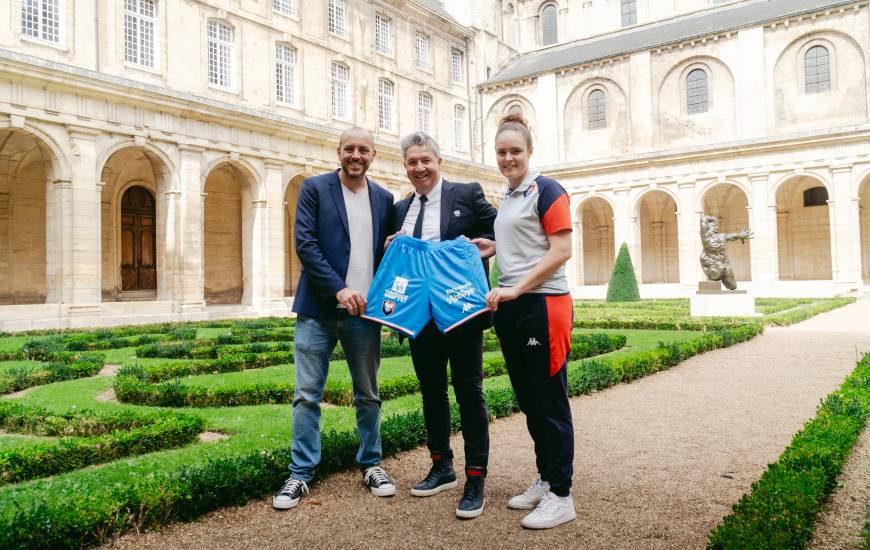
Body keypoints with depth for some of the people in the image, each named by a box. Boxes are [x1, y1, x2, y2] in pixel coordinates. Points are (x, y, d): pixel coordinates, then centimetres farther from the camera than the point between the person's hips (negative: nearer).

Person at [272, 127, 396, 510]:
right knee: (307, 395, 2)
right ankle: (301, 474, 15)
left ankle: (371, 465, 27)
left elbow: (388, 252, 12)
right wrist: (339, 289, -17)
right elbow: (305, 243, -9)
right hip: (318, 309, -2)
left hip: (363, 311, 3)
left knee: (368, 394, 12)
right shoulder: (315, 188, 0)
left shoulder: (384, 199, 10)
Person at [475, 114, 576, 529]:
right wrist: (493, 247, 10)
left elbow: (561, 251, -14)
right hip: (509, 307, 8)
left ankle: (560, 495, 9)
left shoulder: (545, 190, -6)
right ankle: (545, 479, 28)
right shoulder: (507, 198, 17)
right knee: (527, 399, 14)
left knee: (550, 401, -1)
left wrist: (516, 290, -17)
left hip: (543, 304, -8)